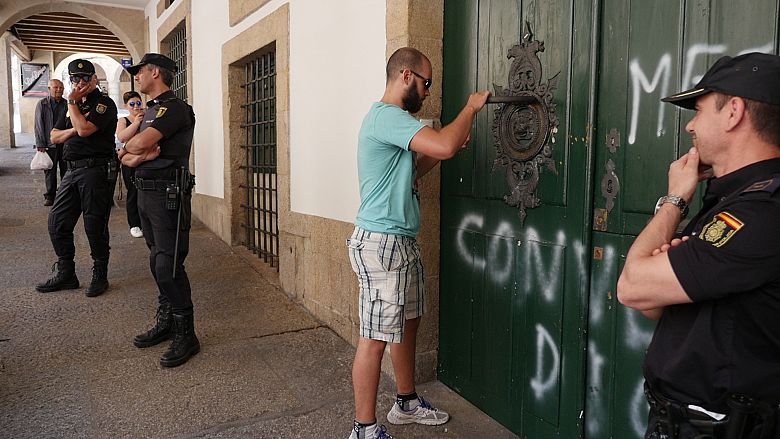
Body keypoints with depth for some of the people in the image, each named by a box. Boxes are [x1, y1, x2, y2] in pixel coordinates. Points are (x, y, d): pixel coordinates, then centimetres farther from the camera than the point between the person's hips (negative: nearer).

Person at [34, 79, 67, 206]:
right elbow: (39, 125, 1)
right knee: (50, 171, 4)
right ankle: (50, 196, 14)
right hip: (49, 144, -1)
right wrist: (40, 145, -4)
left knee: (66, 170, 4)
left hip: (65, 143, 1)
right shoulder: (42, 104, 3)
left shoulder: (67, 104, 6)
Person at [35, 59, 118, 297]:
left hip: (96, 171, -8)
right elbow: (55, 137, 16)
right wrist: (72, 130, -4)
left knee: (95, 226, -2)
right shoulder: (75, 106, 20)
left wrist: (72, 102, -6)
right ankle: (66, 274, 19)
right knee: (57, 222, 8)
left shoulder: (104, 104, -4)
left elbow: (85, 129, -20)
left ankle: (100, 276, 12)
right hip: (72, 171, 8)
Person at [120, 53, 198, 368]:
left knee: (169, 267, -10)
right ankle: (166, 323, 26)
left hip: (168, 196, -10)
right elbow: (126, 159, 15)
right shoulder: (150, 111, 20)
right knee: (157, 263, 14)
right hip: (146, 194, 10)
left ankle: (186, 336, -2)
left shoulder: (174, 108, -11)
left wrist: (128, 149, 0)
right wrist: (140, 155, -8)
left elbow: (140, 144, -24)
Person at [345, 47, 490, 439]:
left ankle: (406, 403, 34)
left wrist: (447, 148, 11)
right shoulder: (387, 115, -16)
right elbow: (444, 145, -29)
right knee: (376, 337, -3)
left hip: (401, 241, 11)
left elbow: (408, 173, 24)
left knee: (407, 322, 18)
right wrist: (472, 106, -11)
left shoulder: (391, 118, 19)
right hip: (381, 243, -11)